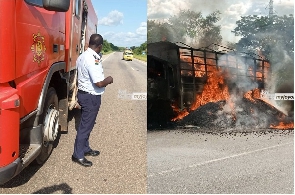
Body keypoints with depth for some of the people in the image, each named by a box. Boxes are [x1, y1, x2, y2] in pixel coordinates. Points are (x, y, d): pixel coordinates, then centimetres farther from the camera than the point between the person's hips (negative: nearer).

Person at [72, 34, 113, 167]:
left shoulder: (82, 56, 7)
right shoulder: (93, 59, -24)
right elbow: (99, 83, -27)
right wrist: (109, 80, -8)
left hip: (83, 93, 10)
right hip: (91, 97, -10)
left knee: (86, 124, 20)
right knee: (86, 126, 0)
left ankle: (85, 149, 34)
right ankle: (78, 155, 11)